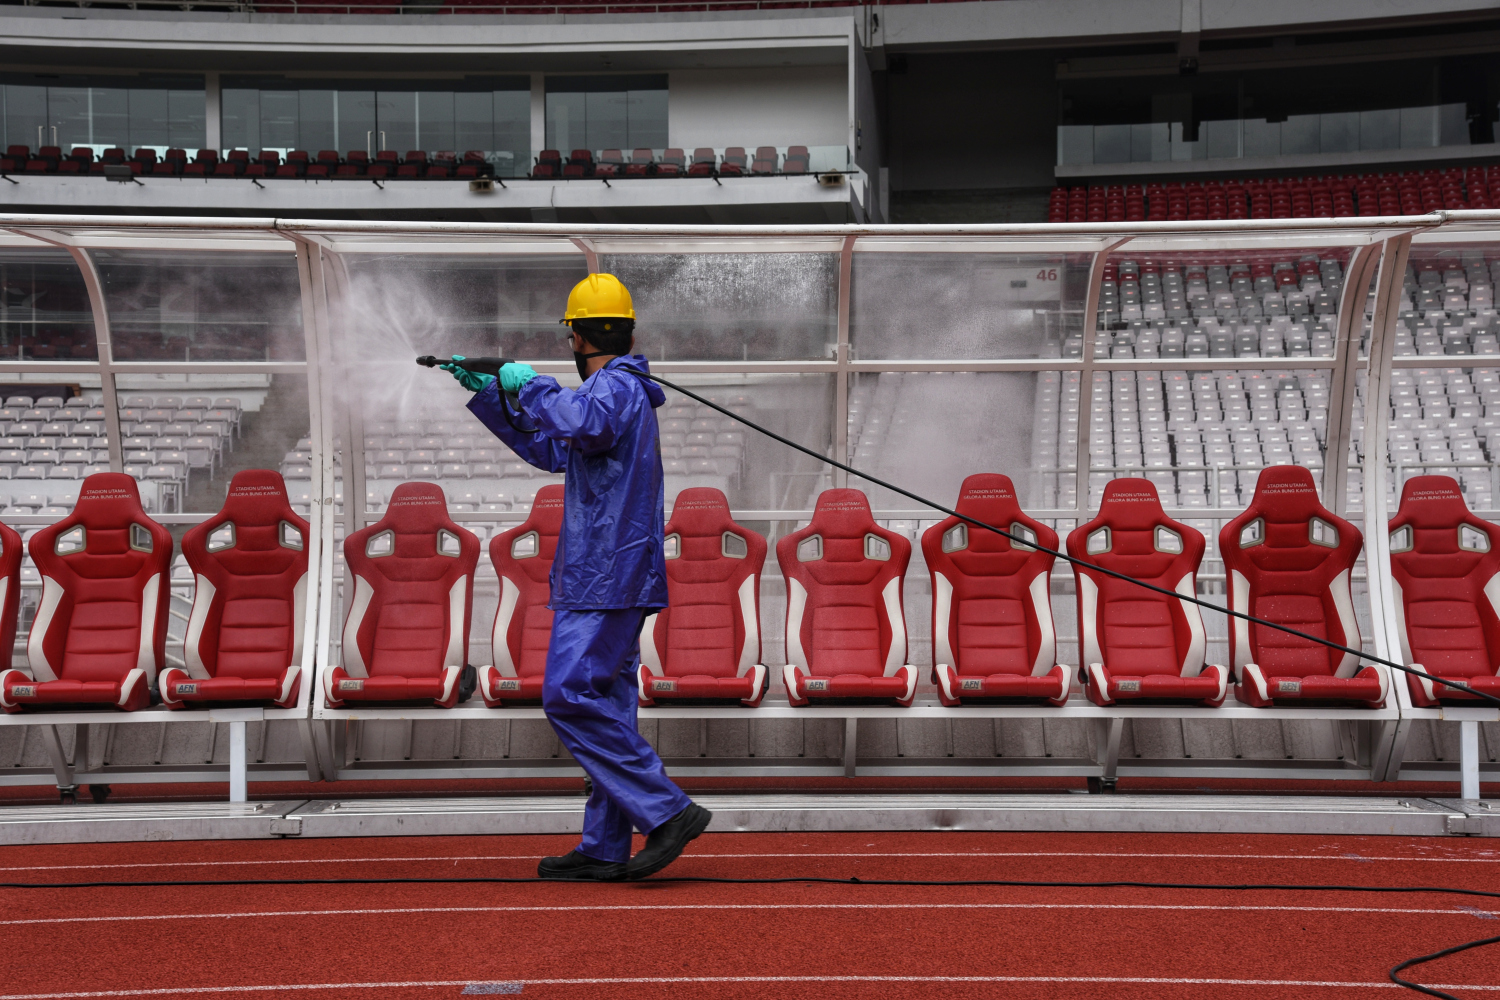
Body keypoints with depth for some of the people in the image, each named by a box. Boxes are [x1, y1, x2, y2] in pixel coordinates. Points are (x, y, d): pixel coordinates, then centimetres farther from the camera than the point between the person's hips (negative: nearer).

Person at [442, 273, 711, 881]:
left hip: (604, 576, -10)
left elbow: (583, 423, -36)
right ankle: (605, 851, 11)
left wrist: (531, 384, -21)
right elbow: (552, 449, 34)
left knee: (570, 698, -13)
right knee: (604, 705, 9)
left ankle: (667, 811, -14)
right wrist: (487, 395, 32)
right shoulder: (622, 392, 22)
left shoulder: (615, 387, -11)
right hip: (615, 579, 10)